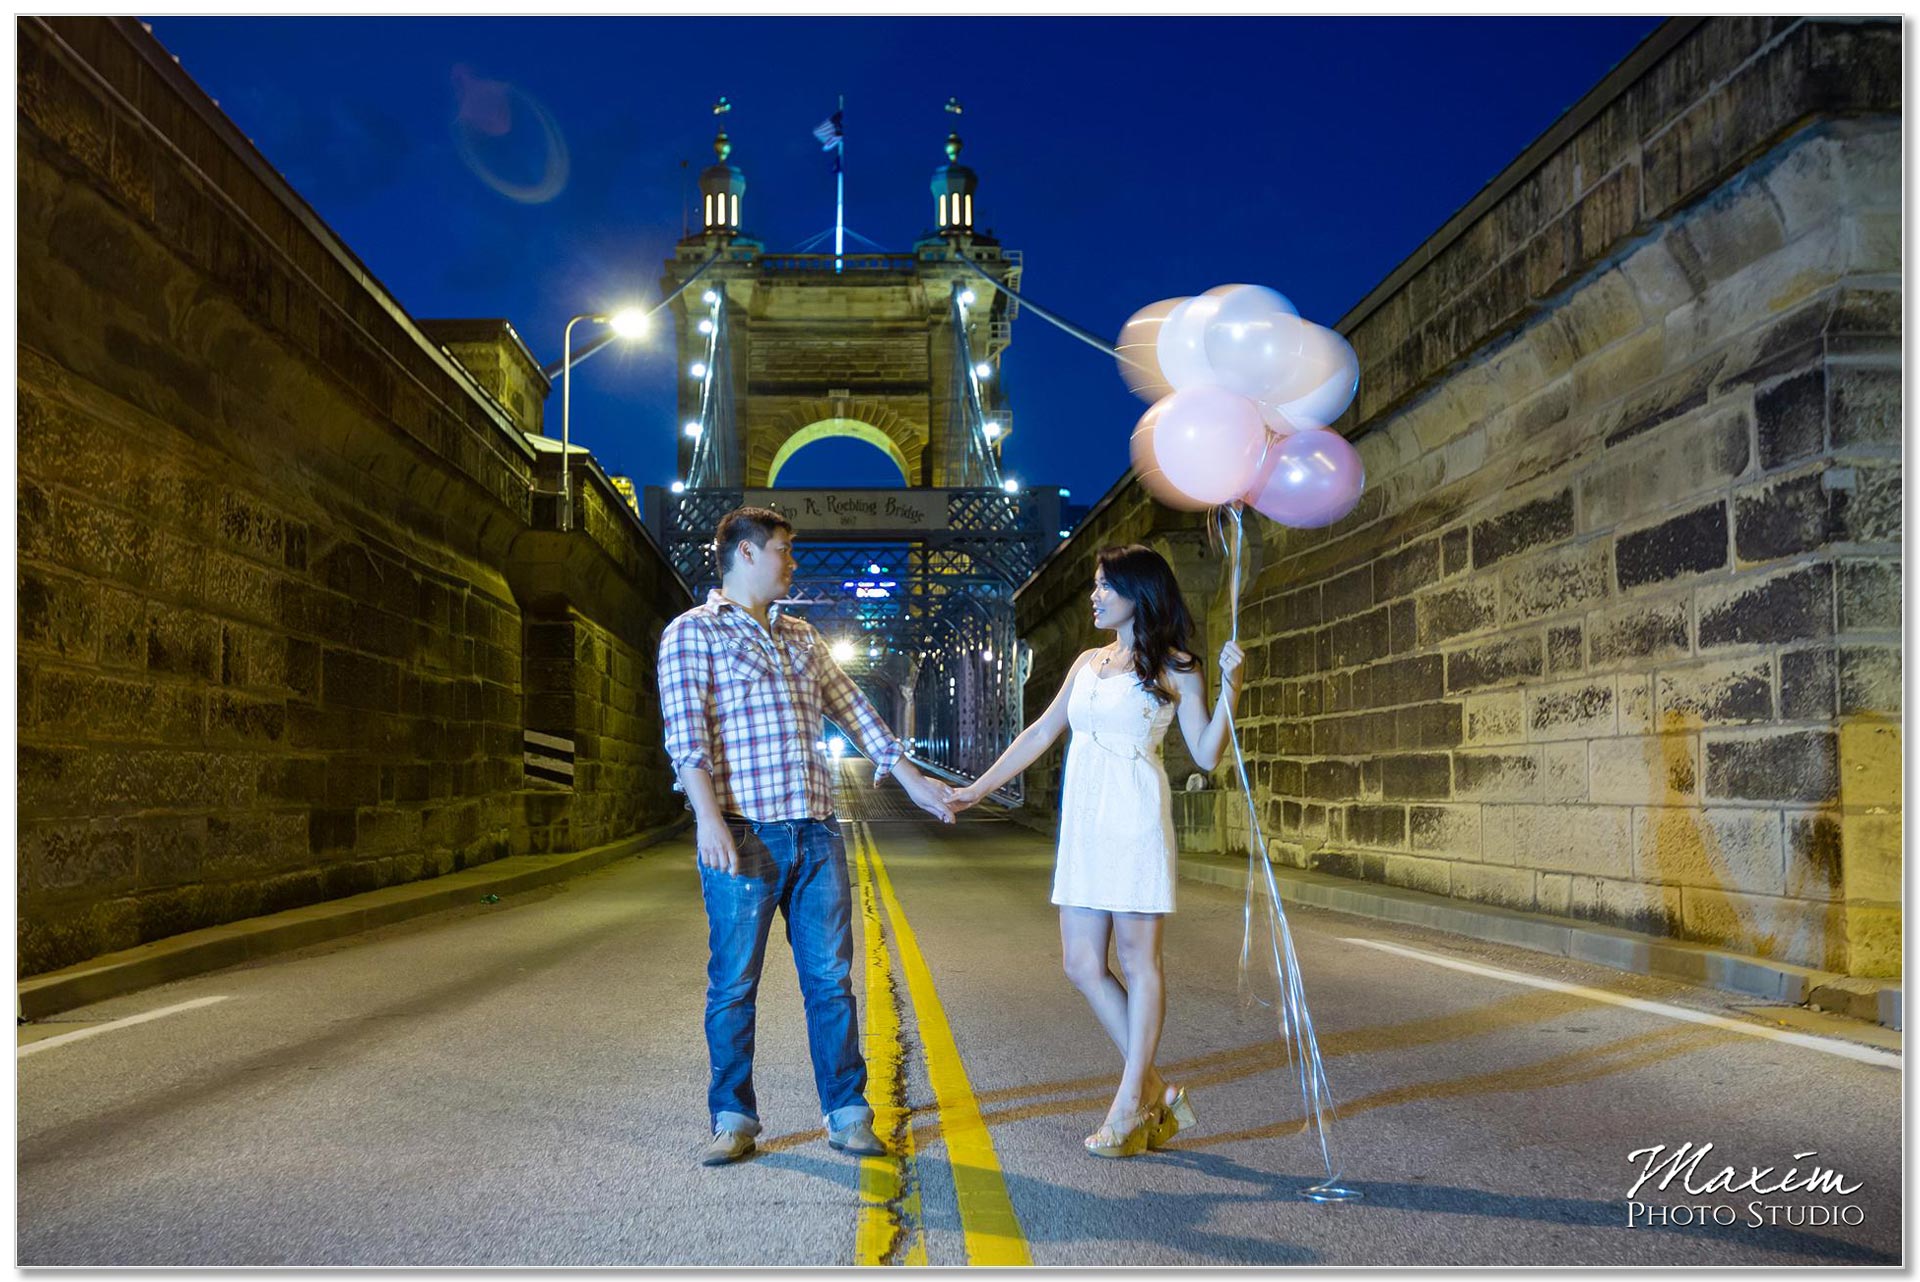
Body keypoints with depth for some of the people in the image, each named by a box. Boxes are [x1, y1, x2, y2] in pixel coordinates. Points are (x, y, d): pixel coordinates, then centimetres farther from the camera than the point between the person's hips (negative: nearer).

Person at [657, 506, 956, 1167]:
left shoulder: (801, 636, 21)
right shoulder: (692, 632, 2)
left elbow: (852, 708, 22)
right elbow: (686, 734, -9)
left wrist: (910, 776, 18)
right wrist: (709, 818, -20)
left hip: (816, 831, 5)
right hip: (744, 832, -5)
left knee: (830, 977, 6)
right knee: (734, 983, 3)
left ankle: (847, 1112, 15)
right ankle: (733, 1118, 16)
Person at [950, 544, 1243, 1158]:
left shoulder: (1174, 669, 1)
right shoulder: (1088, 662, 17)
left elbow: (1205, 756, -4)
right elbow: (1041, 732, 20)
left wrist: (1229, 689, -15)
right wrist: (977, 788, 19)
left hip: (1135, 819, -6)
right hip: (1083, 822, 6)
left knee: (1137, 957, 0)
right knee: (1081, 963, 4)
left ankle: (1131, 1102, 10)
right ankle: (1155, 1090, 16)